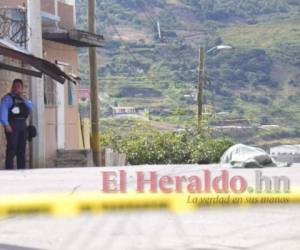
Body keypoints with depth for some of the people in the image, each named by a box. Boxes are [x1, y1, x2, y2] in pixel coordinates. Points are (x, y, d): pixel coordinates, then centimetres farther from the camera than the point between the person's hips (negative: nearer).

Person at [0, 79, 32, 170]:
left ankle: (22, 169, 14)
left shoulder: (24, 98, 19)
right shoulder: (8, 98, -1)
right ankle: (9, 170, -13)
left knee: (22, 149, 9)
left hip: (23, 125, 7)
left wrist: (23, 99, -7)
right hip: (12, 125, -7)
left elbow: (30, 107, 6)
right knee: (11, 148, -12)